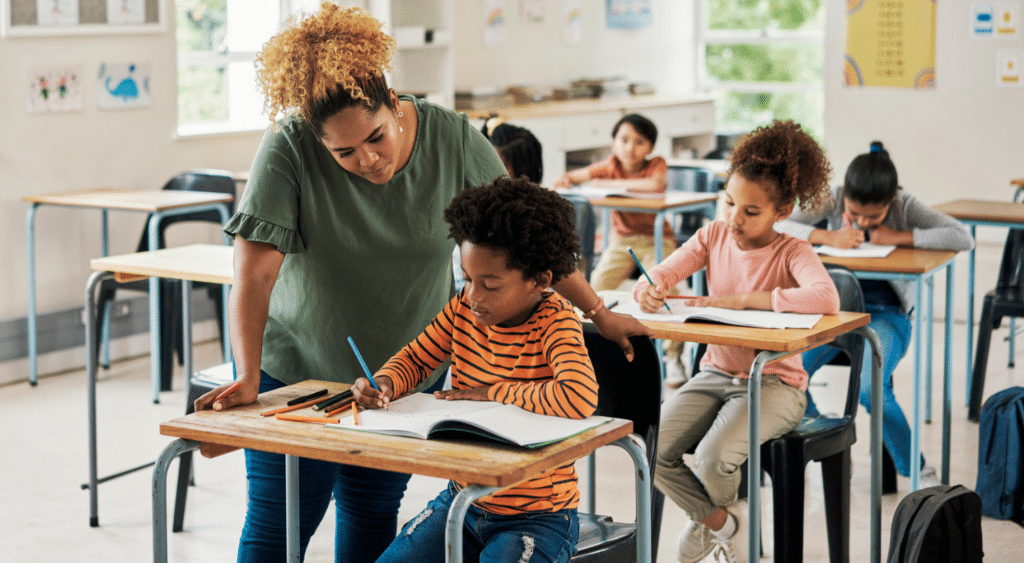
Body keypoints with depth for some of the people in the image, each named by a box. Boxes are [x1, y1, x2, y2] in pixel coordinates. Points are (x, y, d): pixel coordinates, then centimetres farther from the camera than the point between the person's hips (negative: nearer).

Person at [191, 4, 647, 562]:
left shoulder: (451, 138, -14)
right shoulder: (288, 150, -22)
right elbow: (255, 274, -25)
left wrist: (597, 311, -1)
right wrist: (247, 379, -34)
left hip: (404, 372, 2)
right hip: (298, 369, -2)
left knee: (373, 514, 9)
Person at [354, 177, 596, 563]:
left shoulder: (556, 324, -19)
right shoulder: (465, 307, -1)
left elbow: (580, 398, -37)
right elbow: (417, 358, 13)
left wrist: (490, 392, -23)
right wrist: (383, 385, -12)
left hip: (538, 517, -6)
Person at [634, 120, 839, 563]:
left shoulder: (791, 252, -13)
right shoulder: (714, 236, 3)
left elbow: (826, 298, -34)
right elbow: (661, 274, 0)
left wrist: (742, 299, -33)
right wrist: (649, 289, -28)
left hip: (773, 382, -5)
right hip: (716, 372, 5)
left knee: (714, 456, -30)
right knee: (652, 449, -18)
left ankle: (711, 518, 11)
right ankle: (720, 520, 11)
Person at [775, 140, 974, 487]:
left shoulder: (905, 207, -7)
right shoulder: (832, 201, -4)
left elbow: (963, 239, -18)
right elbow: (776, 226, -13)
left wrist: (898, 236, -21)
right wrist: (827, 237, -26)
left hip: (886, 311, -2)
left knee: (871, 389, -31)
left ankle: (917, 469, -8)